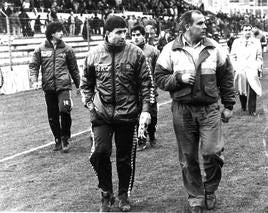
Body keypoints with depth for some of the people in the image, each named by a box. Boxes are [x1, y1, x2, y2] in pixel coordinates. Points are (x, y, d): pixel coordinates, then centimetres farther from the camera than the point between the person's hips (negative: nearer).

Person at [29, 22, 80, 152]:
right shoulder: (41, 49, 3)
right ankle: (58, 140, 25)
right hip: (48, 87, 2)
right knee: (53, 116, 8)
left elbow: (74, 68, 11)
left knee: (64, 110, -20)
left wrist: (78, 85, 15)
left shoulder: (66, 49, 3)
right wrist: (34, 80, -9)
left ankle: (65, 138, -1)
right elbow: (33, 66, 7)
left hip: (64, 86, -2)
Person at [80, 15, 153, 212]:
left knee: (126, 158, 8)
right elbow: (86, 83, 13)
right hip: (101, 114, 1)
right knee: (100, 152, -12)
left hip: (128, 114, 0)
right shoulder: (95, 54, 0)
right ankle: (107, 194, 9)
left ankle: (124, 195, 29)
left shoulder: (135, 53, -5)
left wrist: (145, 110, -7)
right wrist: (89, 103, 3)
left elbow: (146, 84, -1)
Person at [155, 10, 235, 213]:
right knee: (188, 158, 7)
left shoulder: (214, 48, 3)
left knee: (213, 152, -9)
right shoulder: (171, 50, -1)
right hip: (183, 111, 0)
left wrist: (228, 105, 8)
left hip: (210, 109, 0)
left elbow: (226, 78, 9)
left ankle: (210, 190, 19)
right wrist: (179, 78, -16)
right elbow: (160, 78, 1)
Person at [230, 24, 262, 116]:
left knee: (252, 90, -11)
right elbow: (233, 56, 13)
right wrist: (235, 67, 4)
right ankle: (243, 107, 25)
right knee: (241, 90, 5)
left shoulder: (256, 42, 8)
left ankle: (252, 110, -4)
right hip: (240, 70, 1)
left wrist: (258, 66, 3)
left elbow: (259, 56, 13)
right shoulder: (236, 42, 8)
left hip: (252, 70, -1)